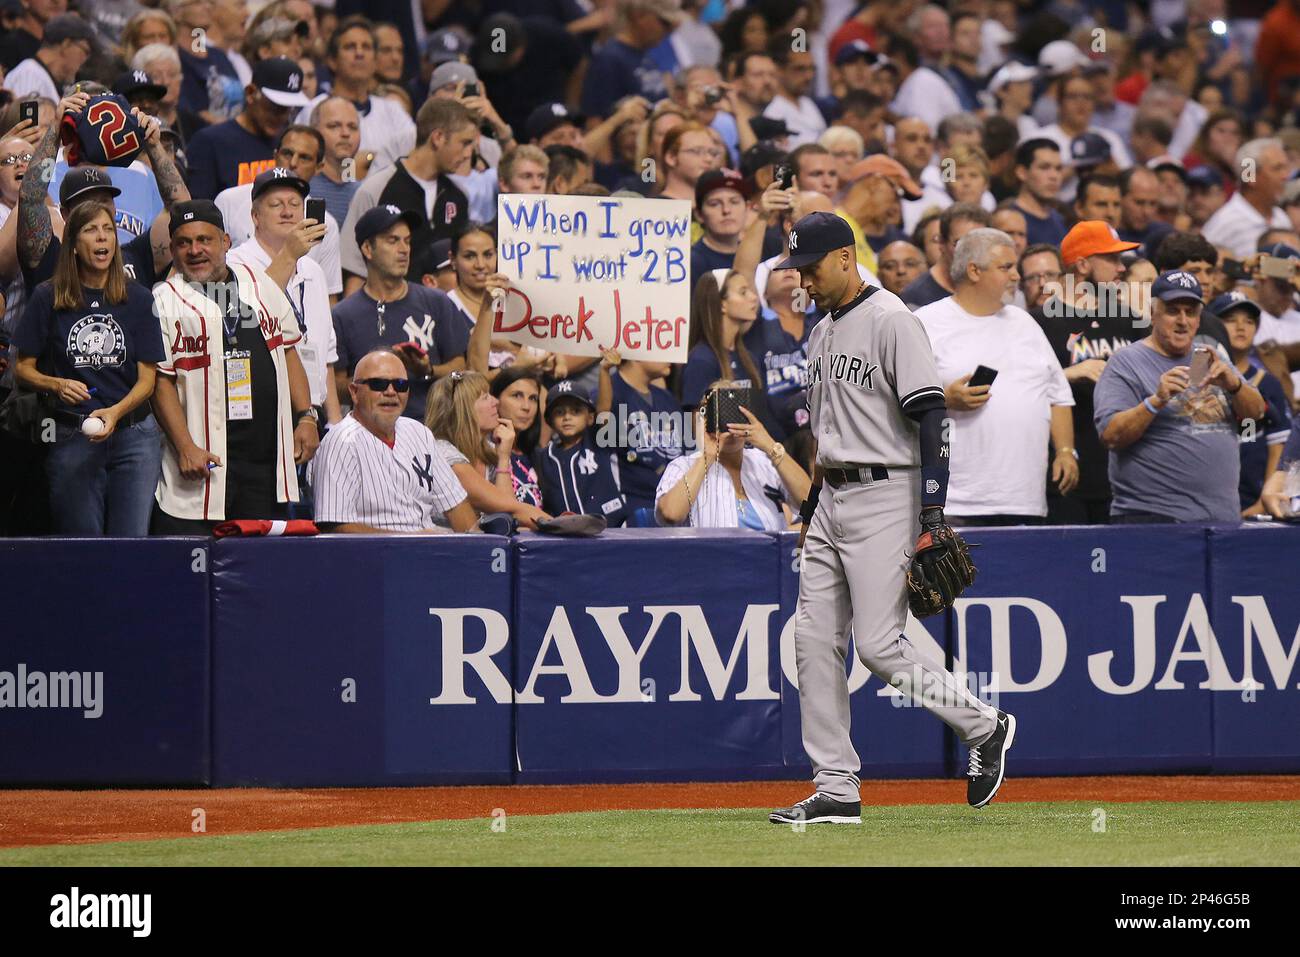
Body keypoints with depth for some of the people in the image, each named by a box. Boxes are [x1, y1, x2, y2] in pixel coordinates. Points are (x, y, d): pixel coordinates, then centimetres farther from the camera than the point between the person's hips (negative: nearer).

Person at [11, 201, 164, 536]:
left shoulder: (137, 299, 4)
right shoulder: (48, 298, 2)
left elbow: (147, 378, 1)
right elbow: (24, 369, 5)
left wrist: (116, 412, -18)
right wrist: (57, 385, -16)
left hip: (134, 435, 0)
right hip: (72, 438, 0)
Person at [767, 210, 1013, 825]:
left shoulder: (891, 322, -12)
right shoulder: (823, 332, 16)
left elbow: (930, 417, -18)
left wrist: (933, 513, -24)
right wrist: (809, 511, 23)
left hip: (884, 498, -9)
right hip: (831, 500, 9)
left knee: (878, 645, -13)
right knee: (814, 640, 2)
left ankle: (984, 728, 7)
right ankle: (836, 791, 5)